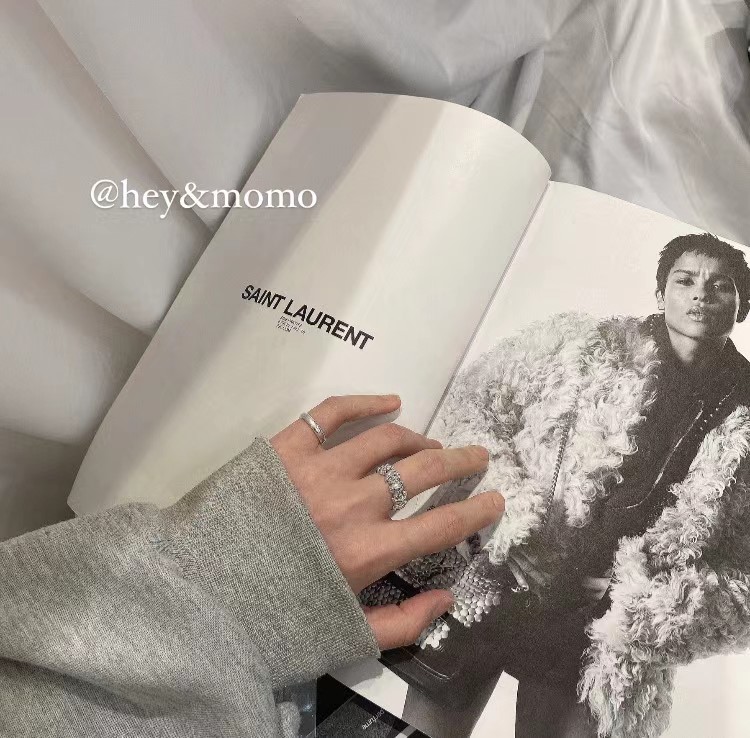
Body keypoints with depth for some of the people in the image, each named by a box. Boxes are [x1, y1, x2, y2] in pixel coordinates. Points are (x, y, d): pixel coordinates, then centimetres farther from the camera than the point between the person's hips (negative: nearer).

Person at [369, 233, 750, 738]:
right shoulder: (585, 345, -3)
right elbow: (471, 411, -1)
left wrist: (638, 609, -12)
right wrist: (508, 522, -13)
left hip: (597, 645, 1)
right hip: (488, 590, 0)